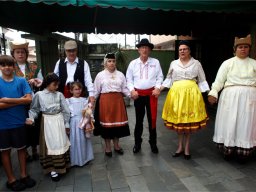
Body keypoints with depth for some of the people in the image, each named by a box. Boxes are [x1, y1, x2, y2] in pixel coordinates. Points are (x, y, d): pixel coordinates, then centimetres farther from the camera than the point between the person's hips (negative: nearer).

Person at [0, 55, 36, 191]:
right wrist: (19, 100, -16)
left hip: (19, 122, 1)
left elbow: (29, 99, -13)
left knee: (21, 148, 13)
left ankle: (24, 175, 30)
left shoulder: (21, 81, -3)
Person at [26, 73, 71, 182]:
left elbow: (65, 110, 3)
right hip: (47, 122, -2)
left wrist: (66, 124, 4)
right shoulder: (39, 95, -3)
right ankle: (52, 168, 14)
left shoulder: (59, 94, 0)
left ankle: (60, 166, 24)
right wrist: (31, 118, -17)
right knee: (49, 144, 3)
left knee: (60, 144, 8)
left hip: (59, 121, 2)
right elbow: (34, 109, 2)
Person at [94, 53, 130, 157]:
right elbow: (96, 91, 3)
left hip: (118, 100, 3)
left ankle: (116, 145, 27)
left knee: (118, 121, 8)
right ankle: (108, 147, 20)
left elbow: (124, 89, 6)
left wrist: (131, 94, -8)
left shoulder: (120, 75, 8)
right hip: (105, 101, -2)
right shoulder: (100, 75, 1)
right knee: (107, 122, 3)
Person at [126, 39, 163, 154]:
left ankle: (153, 143, 21)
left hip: (151, 93, 0)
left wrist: (157, 88, -10)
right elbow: (129, 79, 7)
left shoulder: (155, 62, 4)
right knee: (139, 119, 10)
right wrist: (132, 90, -6)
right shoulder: (133, 63, 5)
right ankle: (137, 143, 24)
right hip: (138, 94, 1)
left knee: (152, 118, 5)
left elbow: (160, 77, 5)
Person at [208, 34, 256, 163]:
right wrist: (213, 92, -16)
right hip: (231, 96, -1)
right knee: (229, 123, 2)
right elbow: (219, 79, -2)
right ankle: (227, 150, 17)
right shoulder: (228, 63, 6)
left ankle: (243, 152, 17)